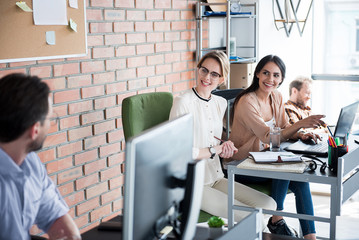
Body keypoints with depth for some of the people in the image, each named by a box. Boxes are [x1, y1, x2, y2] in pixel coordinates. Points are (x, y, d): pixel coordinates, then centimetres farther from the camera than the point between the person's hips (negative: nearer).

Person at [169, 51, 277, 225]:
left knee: (268, 205, -5)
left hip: (215, 178, 8)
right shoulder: (183, 102, -13)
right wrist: (214, 150, -10)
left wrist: (225, 146, 0)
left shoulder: (220, 103, 11)